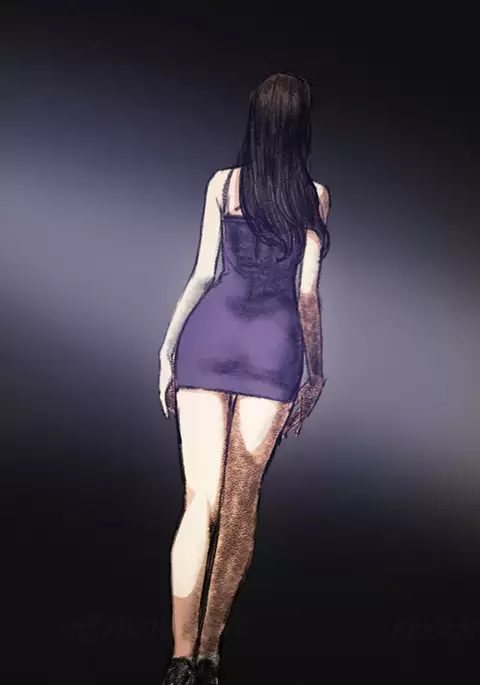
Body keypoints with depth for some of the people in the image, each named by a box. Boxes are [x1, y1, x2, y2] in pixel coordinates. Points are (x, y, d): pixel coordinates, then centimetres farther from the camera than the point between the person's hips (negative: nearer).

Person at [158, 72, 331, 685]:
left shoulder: (222, 183, 8)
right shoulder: (315, 196, 8)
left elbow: (202, 273, 4)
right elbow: (306, 293, 6)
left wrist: (168, 347, 11)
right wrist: (316, 370, 14)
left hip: (210, 332, 0)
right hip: (275, 343, 0)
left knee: (200, 502, 0)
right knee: (241, 504, 7)